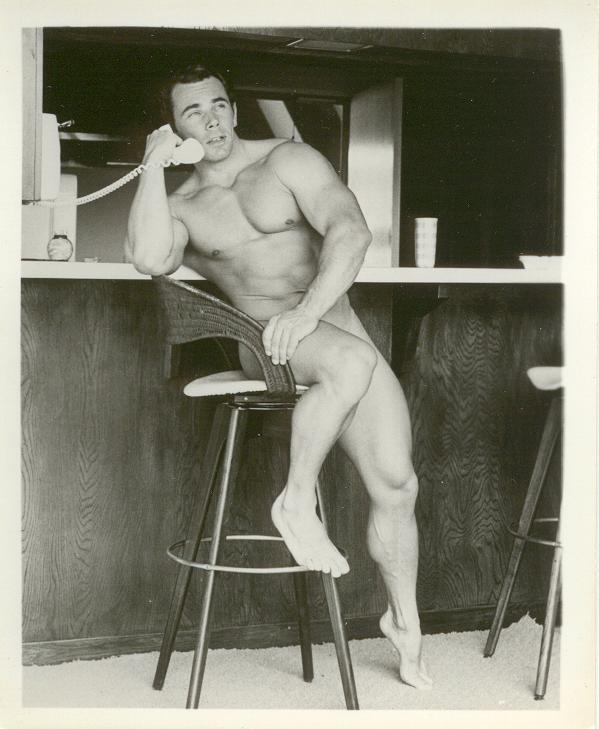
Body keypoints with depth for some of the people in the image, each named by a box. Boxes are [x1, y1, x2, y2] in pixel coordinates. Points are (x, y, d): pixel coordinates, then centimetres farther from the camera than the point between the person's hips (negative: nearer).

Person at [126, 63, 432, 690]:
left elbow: (351, 231, -12)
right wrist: (154, 166, -5)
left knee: (396, 483, -6)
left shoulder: (287, 161, 5)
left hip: (336, 329, 2)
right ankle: (296, 504, -22)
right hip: (264, 344, -1)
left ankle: (403, 621, 13)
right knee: (352, 361, -37)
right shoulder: (180, 206, 11)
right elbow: (149, 259, -14)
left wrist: (309, 309, -26)